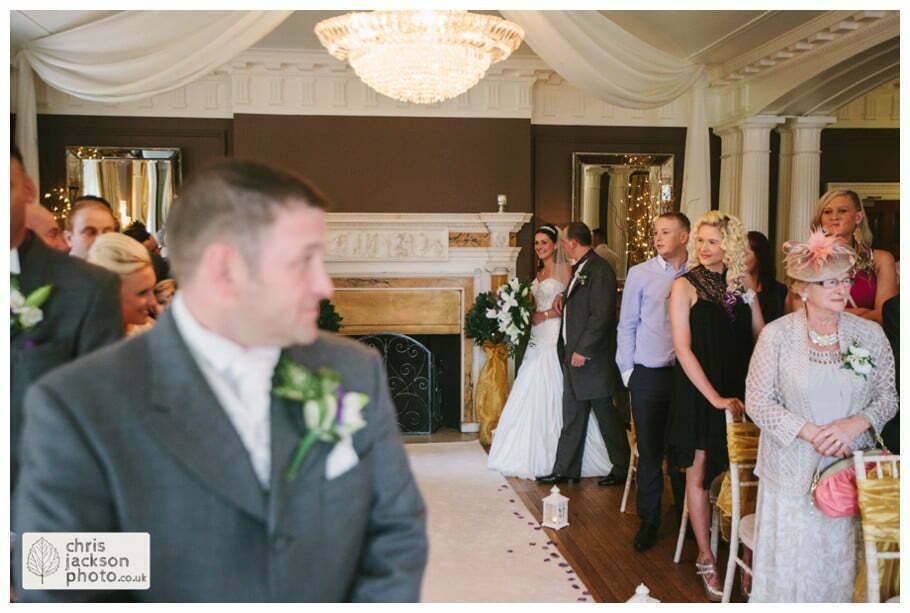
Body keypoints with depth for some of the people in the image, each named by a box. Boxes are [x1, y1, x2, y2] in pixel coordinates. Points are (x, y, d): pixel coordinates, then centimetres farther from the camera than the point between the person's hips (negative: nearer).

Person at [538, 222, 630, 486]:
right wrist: (564, 301, 6)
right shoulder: (579, 269, 14)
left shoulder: (599, 270, -16)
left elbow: (601, 315, -21)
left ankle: (622, 469, 17)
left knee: (607, 416, 3)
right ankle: (565, 470, 20)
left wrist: (583, 351, -21)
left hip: (593, 359, -9)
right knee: (572, 417, 13)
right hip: (574, 355, 9)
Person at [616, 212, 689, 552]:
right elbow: (627, 326, 4)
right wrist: (627, 371, 0)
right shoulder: (640, 274, 2)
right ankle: (649, 521, 18)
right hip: (649, 374, 0)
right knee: (649, 451, 5)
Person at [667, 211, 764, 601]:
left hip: (740, 390, 3)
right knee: (700, 474, 6)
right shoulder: (685, 286, -6)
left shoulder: (743, 282, 6)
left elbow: (760, 334, 7)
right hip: (699, 392, -3)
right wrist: (715, 397, -13)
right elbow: (683, 348, -10)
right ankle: (706, 559, 17)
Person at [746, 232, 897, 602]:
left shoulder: (870, 334, 0)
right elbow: (757, 402, -5)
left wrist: (855, 424, -14)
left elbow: (888, 397, 5)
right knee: (789, 564, 6)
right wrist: (810, 433, -16)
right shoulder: (777, 335, -6)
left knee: (840, 564, 9)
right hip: (793, 471, -2)